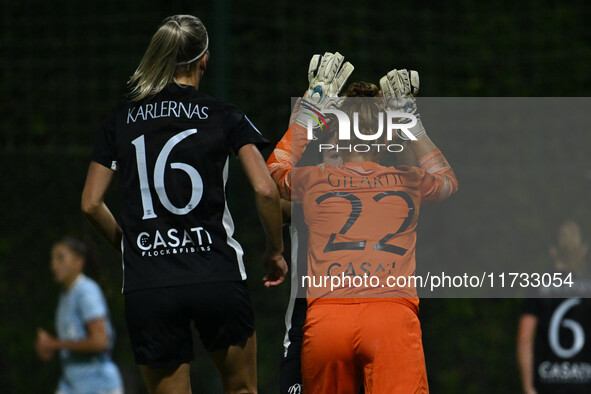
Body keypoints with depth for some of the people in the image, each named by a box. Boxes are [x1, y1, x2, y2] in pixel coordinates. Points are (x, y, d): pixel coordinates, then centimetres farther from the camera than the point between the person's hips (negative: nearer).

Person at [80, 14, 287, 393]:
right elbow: (265, 190, -5)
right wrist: (275, 250, 10)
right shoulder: (224, 116, 3)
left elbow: (91, 203, 9)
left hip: (146, 287, 1)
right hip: (217, 276, -1)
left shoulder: (121, 119, 9)